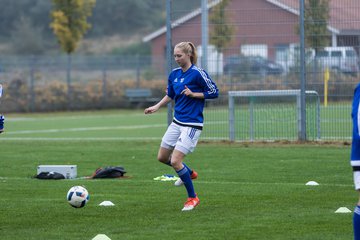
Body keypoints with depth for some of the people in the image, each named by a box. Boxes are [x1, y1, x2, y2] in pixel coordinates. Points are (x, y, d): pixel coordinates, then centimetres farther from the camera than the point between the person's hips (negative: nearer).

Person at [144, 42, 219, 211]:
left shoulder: (197, 73, -14)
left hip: (192, 124, -8)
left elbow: (214, 92, -11)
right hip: (177, 122, 8)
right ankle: (189, 173, 39)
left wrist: (193, 94, -19)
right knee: (162, 157, 13)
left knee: (175, 161, -14)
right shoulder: (174, 74, 6)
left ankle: (192, 198, 2)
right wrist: (157, 107, 8)